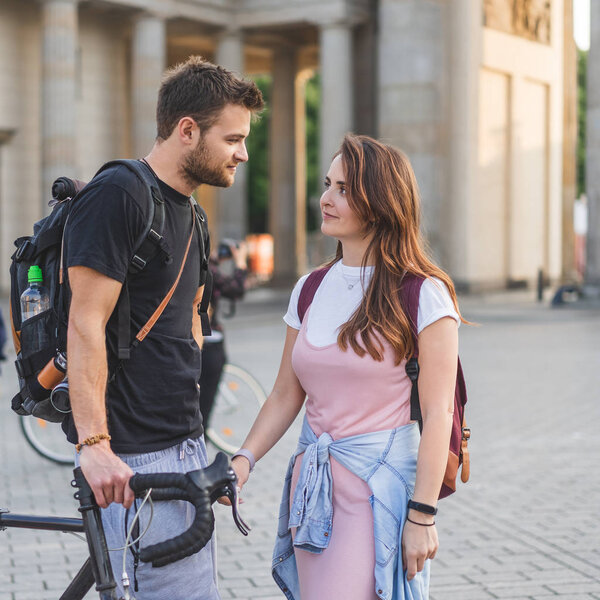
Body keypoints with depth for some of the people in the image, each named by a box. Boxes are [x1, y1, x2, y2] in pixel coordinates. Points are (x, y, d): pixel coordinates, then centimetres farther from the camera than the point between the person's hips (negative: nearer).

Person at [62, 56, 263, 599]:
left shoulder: (190, 213, 17)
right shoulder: (118, 195, -13)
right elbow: (86, 324, -19)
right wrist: (93, 443, -24)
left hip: (185, 445, 10)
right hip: (134, 458, -9)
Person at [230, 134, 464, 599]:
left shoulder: (423, 295, -8)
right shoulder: (310, 291, 9)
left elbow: (437, 412, -10)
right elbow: (286, 395, 13)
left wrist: (422, 516, -14)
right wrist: (244, 460, -2)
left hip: (383, 483, -6)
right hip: (312, 482, 6)